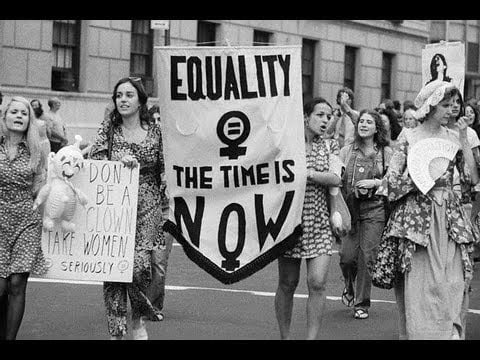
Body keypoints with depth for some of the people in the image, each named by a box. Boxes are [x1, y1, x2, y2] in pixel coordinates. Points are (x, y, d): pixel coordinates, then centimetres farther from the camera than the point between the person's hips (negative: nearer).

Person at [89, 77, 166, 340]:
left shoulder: (155, 132, 5)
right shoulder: (107, 130, 6)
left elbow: (167, 171, 10)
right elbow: (92, 163, -2)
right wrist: (119, 161, -17)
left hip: (146, 209, -1)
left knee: (138, 265, -15)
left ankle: (138, 321, 12)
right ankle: (116, 331, 8)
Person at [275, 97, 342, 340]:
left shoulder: (330, 146, 8)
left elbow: (335, 179, -6)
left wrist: (307, 173, -15)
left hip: (319, 222, 2)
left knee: (317, 283, -10)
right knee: (287, 283, 7)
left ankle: (311, 337, -4)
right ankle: (284, 336, 21)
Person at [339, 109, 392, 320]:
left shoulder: (386, 153, 2)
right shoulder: (346, 151, 6)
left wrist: (376, 182, -10)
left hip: (374, 209, -1)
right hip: (350, 207, 1)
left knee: (367, 255, -5)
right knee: (347, 255, -4)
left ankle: (362, 303, 9)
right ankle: (350, 287, 29)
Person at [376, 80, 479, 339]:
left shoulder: (453, 139, 7)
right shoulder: (409, 139, -1)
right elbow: (391, 183, -1)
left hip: (449, 217, 3)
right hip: (417, 215, -3)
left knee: (454, 282, -3)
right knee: (420, 281, -4)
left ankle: (451, 331, 7)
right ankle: (419, 331, 5)